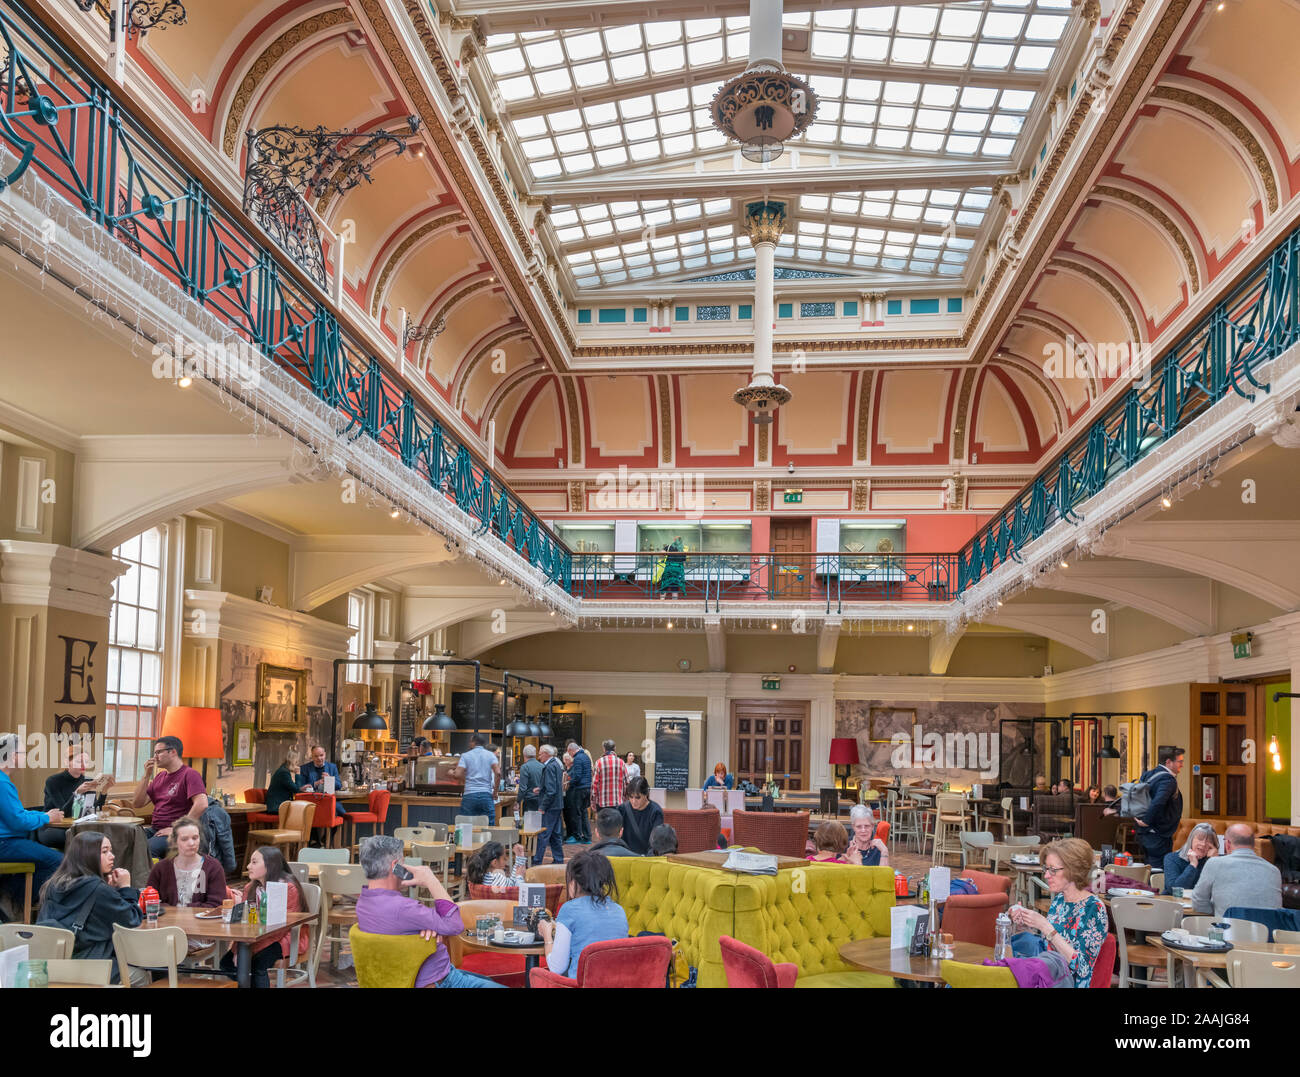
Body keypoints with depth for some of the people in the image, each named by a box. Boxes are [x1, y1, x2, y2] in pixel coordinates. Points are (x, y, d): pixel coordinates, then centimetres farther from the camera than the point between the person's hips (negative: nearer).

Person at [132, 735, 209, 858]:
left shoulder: (189, 774, -5)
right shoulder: (160, 776, 21)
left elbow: (202, 804, -20)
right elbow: (137, 804, 16)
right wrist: (147, 775, 6)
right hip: (154, 829, 7)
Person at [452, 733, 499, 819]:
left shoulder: (466, 756, 4)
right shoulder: (491, 755, 7)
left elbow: (457, 775, -6)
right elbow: (498, 773, -7)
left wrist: (452, 773, 16)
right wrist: (495, 791, 1)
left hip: (469, 796, -1)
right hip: (486, 795, 1)